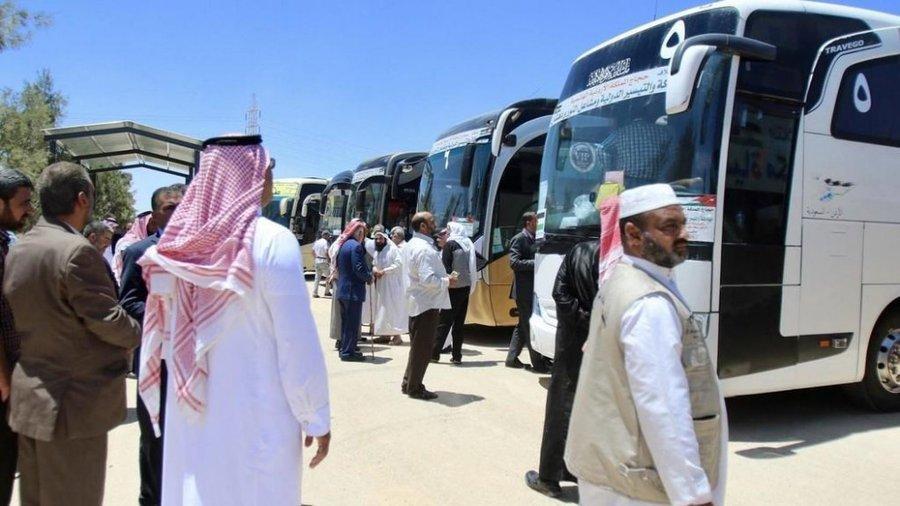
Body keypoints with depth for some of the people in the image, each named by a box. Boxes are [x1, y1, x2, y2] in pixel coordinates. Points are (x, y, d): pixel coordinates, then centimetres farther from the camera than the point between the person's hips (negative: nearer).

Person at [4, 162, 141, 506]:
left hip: (28, 399, 8)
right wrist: (140, 335, 1)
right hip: (75, 402, -8)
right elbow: (107, 320, -17)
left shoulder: (16, 251, 6)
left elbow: (28, 316, 11)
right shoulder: (77, 251, -20)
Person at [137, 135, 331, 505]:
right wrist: (316, 417, -7)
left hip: (191, 413, 6)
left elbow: (163, 332, 6)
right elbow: (297, 343, -16)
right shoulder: (272, 241, -16)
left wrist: (159, 402, 17)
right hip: (257, 415, -5)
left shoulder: (179, 242, 0)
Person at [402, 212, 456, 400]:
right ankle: (414, 388, 10)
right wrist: (447, 282, -12)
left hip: (416, 302, 10)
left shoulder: (411, 245, 11)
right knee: (423, 347, 0)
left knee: (417, 345, 19)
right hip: (427, 303, -10)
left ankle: (409, 383, 27)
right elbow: (428, 279, -27)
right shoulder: (424, 249, -21)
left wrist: (443, 277, 13)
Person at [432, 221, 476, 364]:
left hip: (454, 288, -6)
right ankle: (456, 356, 9)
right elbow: (472, 267, 13)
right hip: (466, 287, 6)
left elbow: (445, 267, -12)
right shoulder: (468, 244, 12)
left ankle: (434, 353, 4)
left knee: (444, 322, 0)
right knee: (459, 323, 9)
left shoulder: (450, 244, -6)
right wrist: (471, 284, 16)